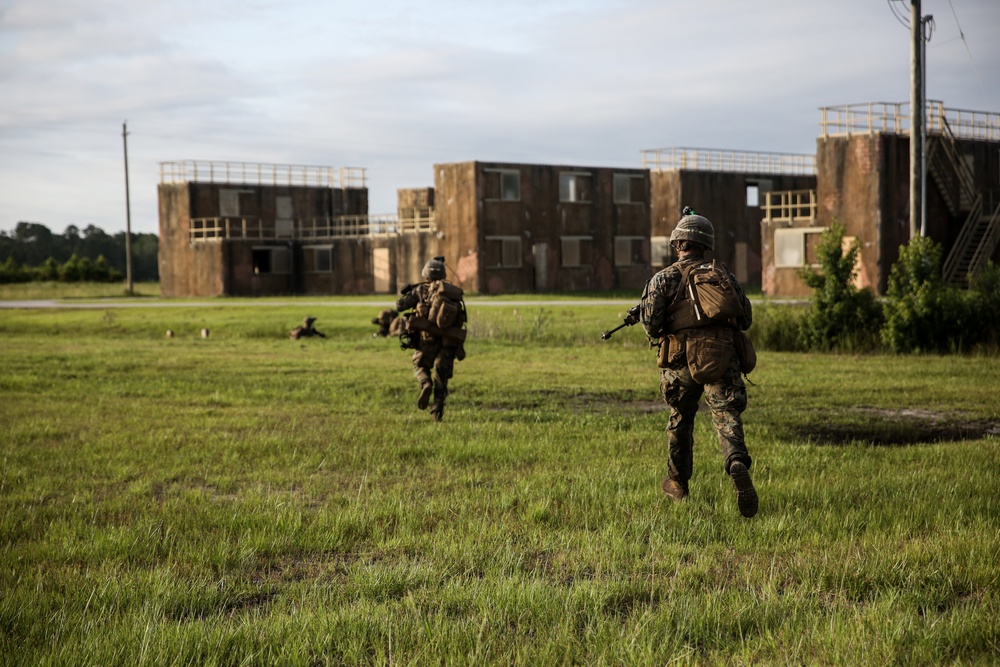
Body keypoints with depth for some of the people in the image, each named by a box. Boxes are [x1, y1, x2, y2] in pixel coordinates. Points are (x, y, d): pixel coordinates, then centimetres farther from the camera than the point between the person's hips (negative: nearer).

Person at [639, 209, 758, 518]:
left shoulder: (664, 278, -1)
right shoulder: (724, 275, 9)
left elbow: (650, 324, -7)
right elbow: (746, 319, 14)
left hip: (681, 362, -1)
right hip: (721, 359, 1)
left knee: (680, 420, 18)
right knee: (727, 416, -7)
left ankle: (677, 483, 31)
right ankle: (737, 463, -36)